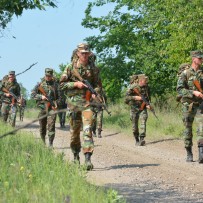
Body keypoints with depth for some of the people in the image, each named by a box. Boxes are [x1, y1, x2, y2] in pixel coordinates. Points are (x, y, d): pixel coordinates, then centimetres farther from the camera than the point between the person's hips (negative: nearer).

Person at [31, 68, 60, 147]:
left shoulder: (55, 84, 7)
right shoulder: (40, 84, 5)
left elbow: (58, 96, 14)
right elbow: (32, 94, 2)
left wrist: (56, 103, -4)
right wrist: (41, 97, -12)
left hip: (52, 108, -1)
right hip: (42, 107, 1)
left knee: (51, 125, -15)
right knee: (42, 127, 9)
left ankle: (50, 144, -16)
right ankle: (43, 143, 24)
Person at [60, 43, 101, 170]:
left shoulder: (93, 68, 6)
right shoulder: (70, 67, 3)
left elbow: (97, 84, 10)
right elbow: (62, 84, 2)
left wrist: (95, 93, -11)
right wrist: (76, 84, -11)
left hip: (87, 102, -1)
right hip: (73, 102, 1)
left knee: (87, 128, -15)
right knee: (74, 130, 10)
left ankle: (88, 158, -21)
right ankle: (76, 155, 28)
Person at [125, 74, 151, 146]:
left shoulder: (146, 87, -2)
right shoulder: (132, 87, -14)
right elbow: (126, 97, -18)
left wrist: (147, 104, -4)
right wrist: (135, 97, -29)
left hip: (143, 108, 2)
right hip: (134, 108, -1)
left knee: (143, 122, -18)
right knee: (135, 125, 6)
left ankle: (142, 139, -26)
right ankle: (137, 140, 23)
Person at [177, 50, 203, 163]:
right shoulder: (185, 73, -2)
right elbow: (180, 89, -11)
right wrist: (193, 92, -22)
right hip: (188, 105, -1)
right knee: (188, 130, 8)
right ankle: (189, 154, 21)